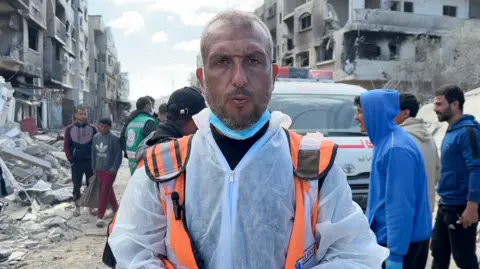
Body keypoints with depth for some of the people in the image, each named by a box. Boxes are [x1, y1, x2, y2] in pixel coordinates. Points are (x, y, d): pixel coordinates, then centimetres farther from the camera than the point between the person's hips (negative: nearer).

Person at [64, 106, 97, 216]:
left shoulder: (92, 129, 0)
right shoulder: (70, 129, -1)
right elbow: (67, 146, 2)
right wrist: (71, 159, -4)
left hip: (90, 161, 0)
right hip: (76, 162, 0)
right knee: (76, 186, 7)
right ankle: (77, 206, 19)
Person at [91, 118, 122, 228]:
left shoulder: (114, 139, -14)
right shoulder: (96, 137, 4)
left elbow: (118, 154, -13)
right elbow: (94, 152, 12)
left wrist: (114, 168, -17)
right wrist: (93, 167, 13)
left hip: (110, 169, -6)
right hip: (99, 169, 6)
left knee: (105, 192, -6)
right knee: (109, 190, 18)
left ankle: (100, 216, -3)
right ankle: (116, 208, 36)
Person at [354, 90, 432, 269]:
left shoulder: (396, 148, -23)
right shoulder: (385, 141, 7)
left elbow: (401, 205, -25)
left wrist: (395, 253, -23)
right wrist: (371, 224, 21)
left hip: (403, 241, -9)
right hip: (390, 236, 9)